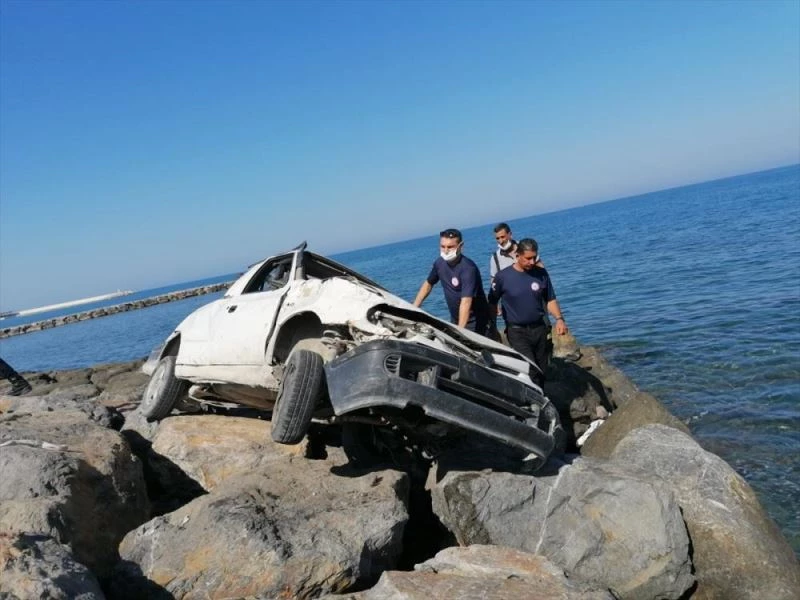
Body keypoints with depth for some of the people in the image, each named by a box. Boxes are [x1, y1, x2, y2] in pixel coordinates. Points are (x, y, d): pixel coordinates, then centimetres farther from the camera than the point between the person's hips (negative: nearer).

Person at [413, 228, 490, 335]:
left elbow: (466, 301, -36)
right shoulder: (440, 262, -5)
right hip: (455, 318, 7)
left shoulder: (468, 268, -27)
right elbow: (428, 284, 12)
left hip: (474, 320, -7)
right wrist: (414, 308, 4)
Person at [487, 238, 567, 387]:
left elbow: (550, 300, 8)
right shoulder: (502, 276, -9)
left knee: (541, 371, 12)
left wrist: (559, 318, -9)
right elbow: (492, 303, 2)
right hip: (517, 331, -4)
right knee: (531, 372, -15)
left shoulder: (541, 273, -1)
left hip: (540, 329, 4)